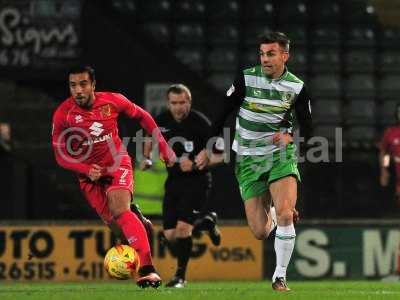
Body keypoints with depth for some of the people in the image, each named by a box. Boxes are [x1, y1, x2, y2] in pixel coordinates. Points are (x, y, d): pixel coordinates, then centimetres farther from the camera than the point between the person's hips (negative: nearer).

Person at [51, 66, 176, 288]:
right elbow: (61, 156, -6)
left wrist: (163, 146, 5)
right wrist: (87, 170, -22)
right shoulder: (63, 114, -13)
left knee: (120, 210, -25)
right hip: (89, 173, 2)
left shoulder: (113, 101, -12)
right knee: (113, 221, -2)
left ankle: (147, 268, -34)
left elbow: (142, 116, 6)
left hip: (117, 163, -2)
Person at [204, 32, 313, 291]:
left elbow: (308, 129, 2)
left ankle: (280, 277, -8)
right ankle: (274, 212, 35)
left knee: (285, 214, -23)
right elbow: (222, 112, 1)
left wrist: (290, 136, -19)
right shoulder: (247, 78, -7)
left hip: (281, 155, 0)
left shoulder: (297, 87, -3)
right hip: (248, 160, 0)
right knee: (260, 232, -3)